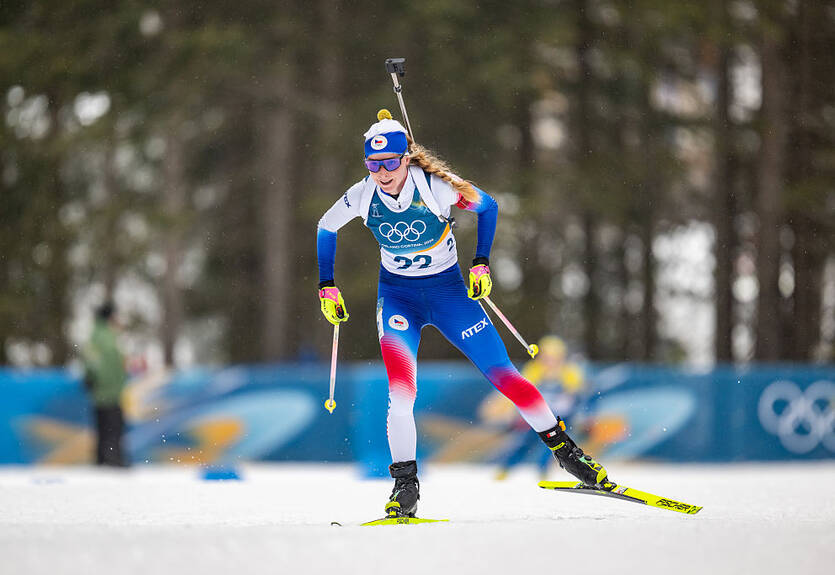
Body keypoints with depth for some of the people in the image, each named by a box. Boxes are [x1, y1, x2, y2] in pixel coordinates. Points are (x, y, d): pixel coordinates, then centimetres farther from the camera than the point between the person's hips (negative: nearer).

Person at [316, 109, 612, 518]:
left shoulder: (434, 186, -21)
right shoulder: (363, 196, -14)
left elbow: (487, 206, -4)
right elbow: (326, 228, 5)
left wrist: (481, 264, -9)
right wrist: (327, 288, 3)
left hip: (448, 289, -1)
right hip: (397, 295, 1)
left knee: (501, 373, -5)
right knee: (401, 389, -20)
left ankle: (562, 447, 10)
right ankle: (405, 484, -11)